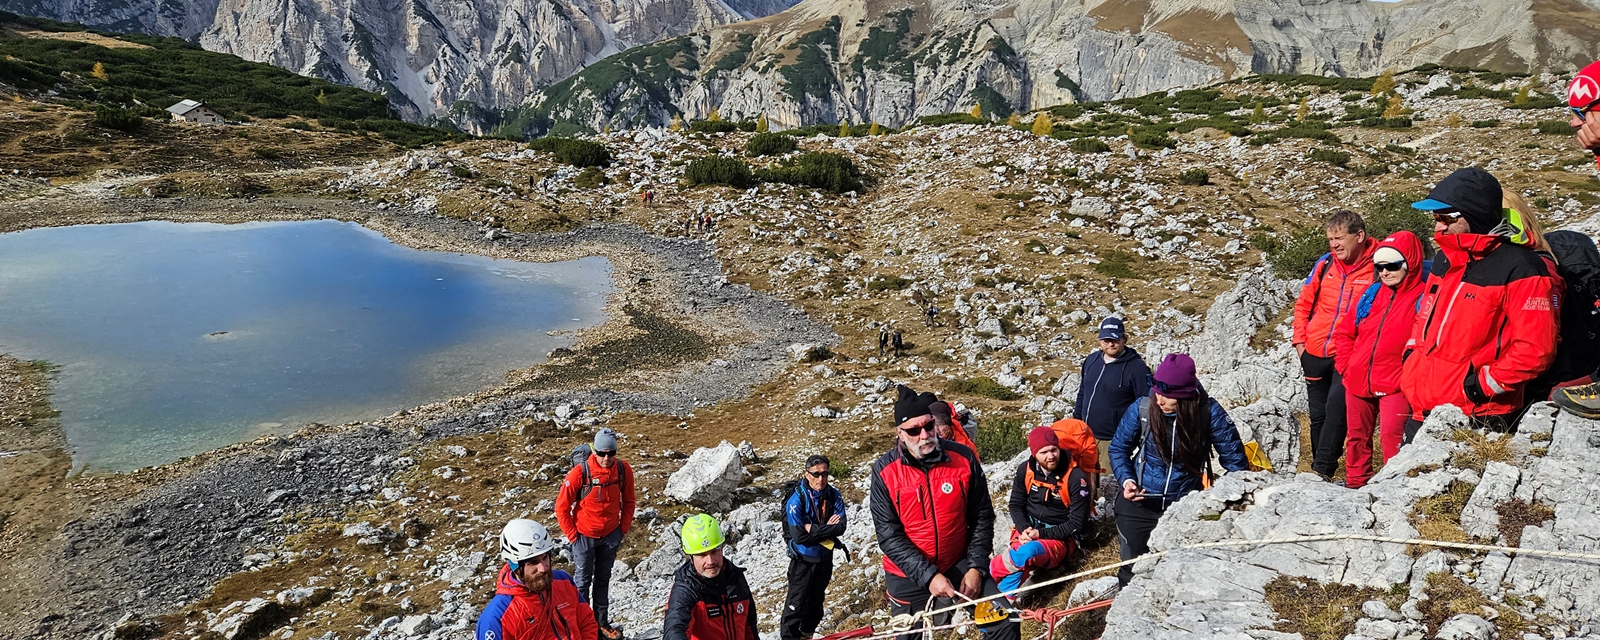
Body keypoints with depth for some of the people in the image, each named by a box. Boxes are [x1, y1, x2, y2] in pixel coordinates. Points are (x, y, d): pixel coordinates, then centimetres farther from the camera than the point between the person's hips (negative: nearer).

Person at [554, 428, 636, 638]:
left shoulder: (624, 470, -13)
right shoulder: (580, 473, -23)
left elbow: (628, 501, 4)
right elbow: (562, 507, -13)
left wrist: (623, 529, 2)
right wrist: (573, 536, -9)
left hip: (611, 536, 3)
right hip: (584, 537, -3)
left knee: (603, 580, 18)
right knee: (582, 582, 12)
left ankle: (602, 622, 31)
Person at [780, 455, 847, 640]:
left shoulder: (834, 495, -11)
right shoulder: (797, 500, -22)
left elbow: (840, 527, -16)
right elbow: (799, 536, -25)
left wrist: (814, 530, -24)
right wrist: (826, 529, -21)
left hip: (825, 557, 5)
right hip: (803, 560, -5)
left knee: (816, 599, 21)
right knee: (797, 602, 0)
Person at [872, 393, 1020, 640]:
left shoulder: (963, 458, -11)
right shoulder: (884, 471, -15)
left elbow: (982, 517, -2)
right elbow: (889, 535, -16)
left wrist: (976, 567, -9)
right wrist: (928, 576, -21)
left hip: (959, 564, 1)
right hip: (908, 575, -1)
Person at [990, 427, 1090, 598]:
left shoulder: (1076, 478, -14)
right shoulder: (1025, 469, -2)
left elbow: (1077, 523, -12)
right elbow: (1016, 504, 8)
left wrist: (1041, 534, -20)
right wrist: (1024, 529, -14)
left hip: (1059, 538, -4)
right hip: (1028, 530, 4)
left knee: (1028, 551, -38)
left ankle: (987, 572, -25)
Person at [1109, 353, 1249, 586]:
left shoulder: (1209, 412, -17)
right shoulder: (1141, 409, -14)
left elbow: (1233, 456, -6)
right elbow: (1119, 448, 0)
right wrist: (1126, 480, -14)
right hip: (1139, 505, 1)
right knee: (1133, 569, 11)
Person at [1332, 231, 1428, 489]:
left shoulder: (1423, 298, -7)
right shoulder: (1372, 293, 9)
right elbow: (1345, 331, 16)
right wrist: (1345, 366, 8)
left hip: (1394, 386, -6)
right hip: (1357, 382, 6)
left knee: (1392, 439, -9)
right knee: (1357, 436, 15)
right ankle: (1355, 483, 30)